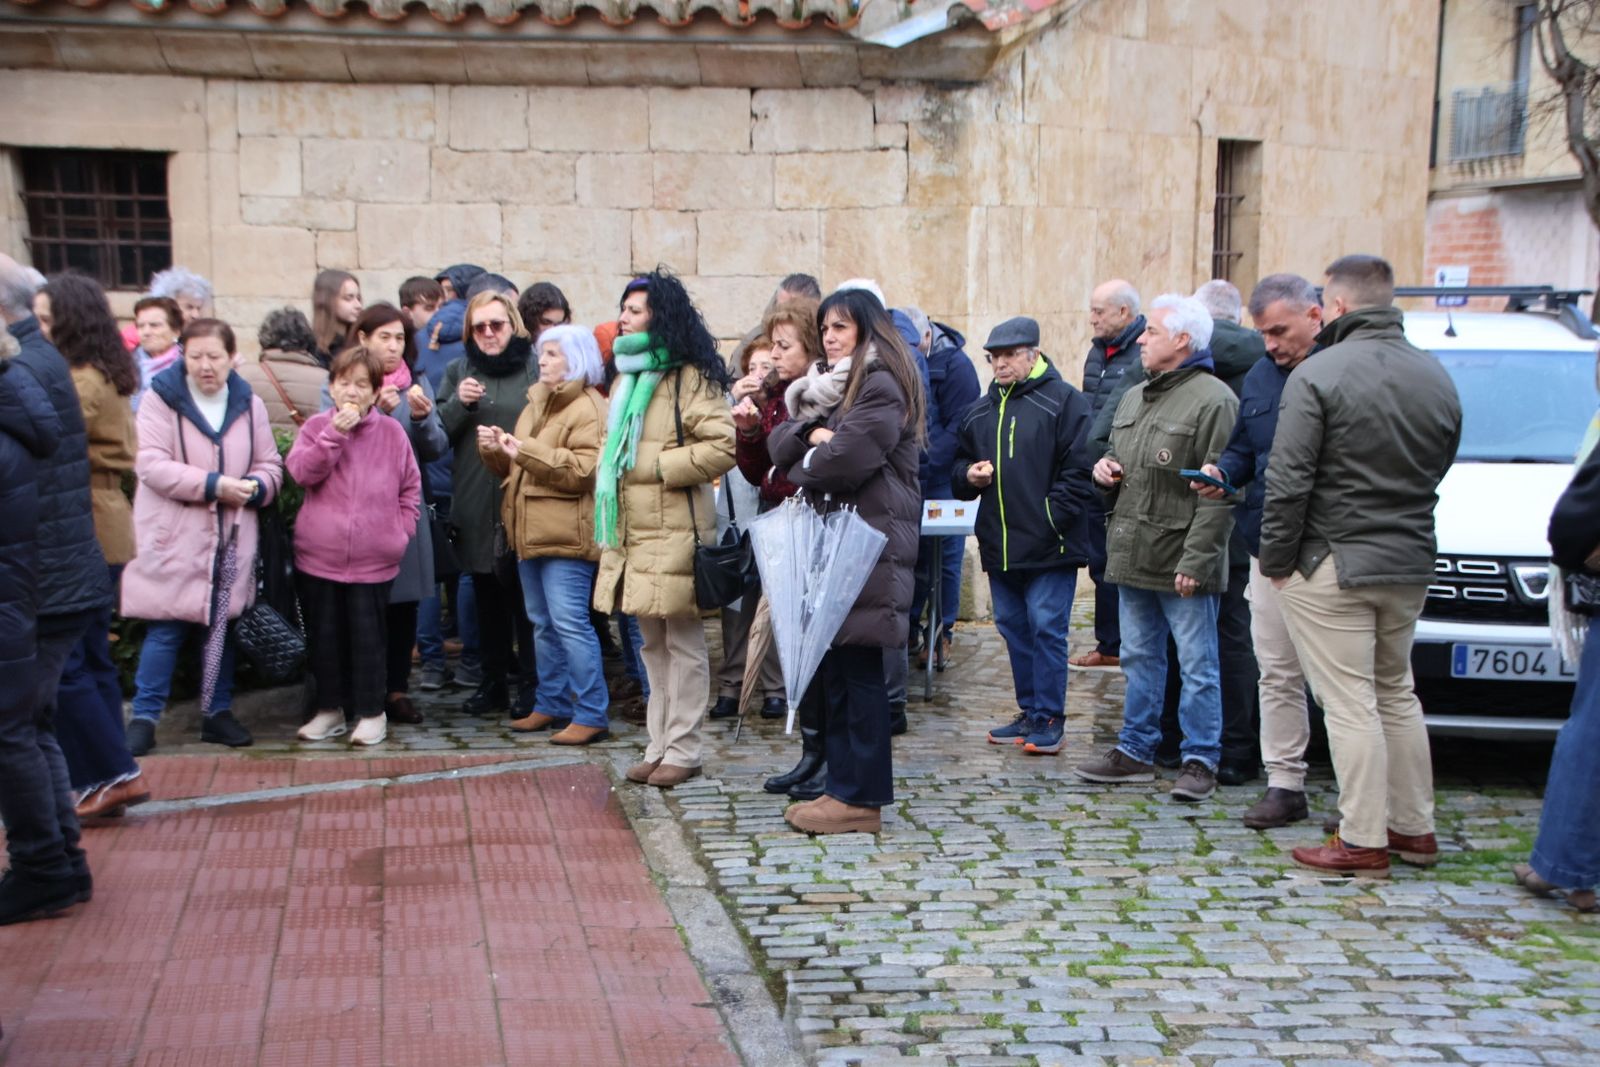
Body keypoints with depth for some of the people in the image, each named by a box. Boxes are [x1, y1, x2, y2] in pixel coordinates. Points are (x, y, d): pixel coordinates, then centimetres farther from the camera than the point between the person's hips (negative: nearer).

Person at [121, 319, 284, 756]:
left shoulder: (250, 405, 6)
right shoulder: (162, 400, -7)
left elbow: (269, 465, 9)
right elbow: (151, 465, -16)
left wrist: (254, 488, -14)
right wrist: (214, 485, -21)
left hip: (231, 540, 4)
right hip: (174, 539, -4)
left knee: (223, 625, 12)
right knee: (166, 630, -3)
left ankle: (219, 712, 23)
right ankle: (144, 717, 7)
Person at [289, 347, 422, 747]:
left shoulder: (391, 432, 3)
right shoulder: (317, 426, 3)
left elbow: (410, 486, 10)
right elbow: (301, 471, -12)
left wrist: (402, 529, 1)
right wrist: (335, 433, -18)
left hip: (373, 559, -1)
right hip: (319, 554, 1)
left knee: (368, 636, 3)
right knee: (324, 635, 9)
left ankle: (371, 712, 13)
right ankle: (330, 708, 22)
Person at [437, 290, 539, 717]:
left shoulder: (536, 368, 0)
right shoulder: (458, 372, 13)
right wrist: (458, 404, -9)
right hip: (475, 506, 4)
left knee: (525, 597, -1)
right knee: (486, 599, 12)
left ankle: (531, 686, 8)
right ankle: (493, 683, 21)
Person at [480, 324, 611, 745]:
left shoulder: (588, 409, -8)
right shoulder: (536, 403, 19)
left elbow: (584, 470, -21)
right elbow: (515, 468, 26)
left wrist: (527, 450, -20)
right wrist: (496, 450, 5)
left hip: (565, 535, -9)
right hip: (531, 532, 9)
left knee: (569, 622, -10)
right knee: (542, 623, 14)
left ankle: (592, 714, -6)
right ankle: (551, 705, 24)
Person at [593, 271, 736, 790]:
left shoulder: (690, 379, -8)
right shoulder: (627, 378, 19)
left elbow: (723, 447, -18)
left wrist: (655, 466, -14)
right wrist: (608, 525, 17)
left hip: (675, 533, -9)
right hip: (632, 533, 9)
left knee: (683, 643, -1)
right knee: (652, 643, 14)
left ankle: (682, 751, 6)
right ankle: (660, 745, 22)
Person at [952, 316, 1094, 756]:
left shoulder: (1065, 402, -5)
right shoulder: (981, 410, 16)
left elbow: (1080, 468, -11)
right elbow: (958, 465, 24)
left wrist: (1053, 518, -16)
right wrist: (968, 475, 0)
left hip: (1050, 546, -7)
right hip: (999, 543, 7)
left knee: (1047, 629, -5)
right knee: (1013, 627, 12)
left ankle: (1049, 719, 3)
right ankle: (1029, 712, 24)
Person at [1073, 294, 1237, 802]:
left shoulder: (1213, 400, -12)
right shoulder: (1133, 398, 16)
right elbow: (1116, 458, 31)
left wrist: (1196, 559, -21)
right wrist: (1103, 467, 6)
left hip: (1182, 564, -8)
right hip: (1132, 556, 8)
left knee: (1197, 665, 1)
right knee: (1139, 659, 16)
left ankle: (1200, 760, 9)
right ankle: (1135, 751, 25)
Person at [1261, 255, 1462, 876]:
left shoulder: (1318, 375, -13)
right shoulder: (1436, 377, 8)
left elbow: (1289, 481, -16)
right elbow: (1440, 469, 16)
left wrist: (1276, 559, -6)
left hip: (1332, 567, -7)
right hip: (1411, 566, 7)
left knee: (1350, 704, -2)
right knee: (1396, 695, 19)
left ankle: (1363, 842, 2)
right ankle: (1415, 829, 25)